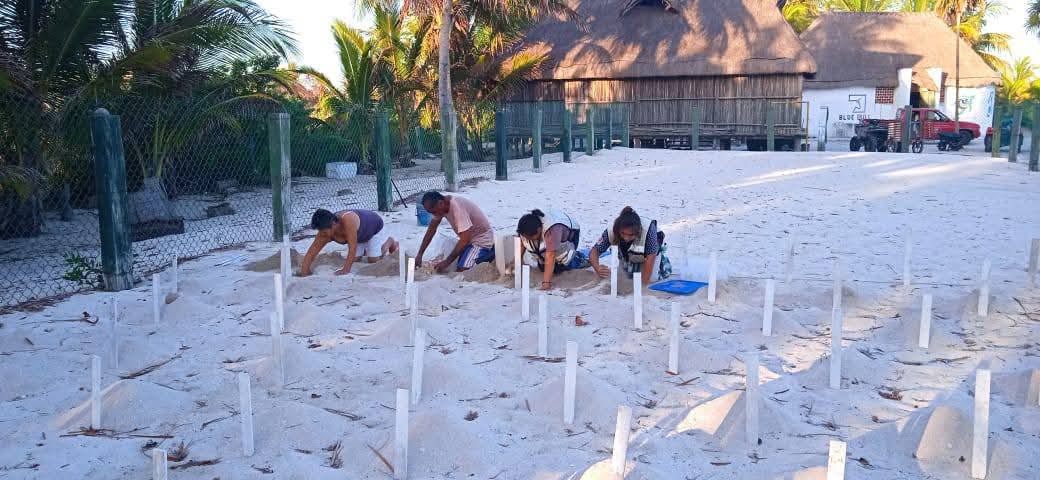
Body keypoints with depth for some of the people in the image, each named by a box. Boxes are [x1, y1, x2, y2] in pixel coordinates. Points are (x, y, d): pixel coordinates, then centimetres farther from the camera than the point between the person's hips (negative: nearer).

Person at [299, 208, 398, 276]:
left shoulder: (348, 221, -49)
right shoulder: (324, 233, -30)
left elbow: (352, 248, -46)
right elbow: (310, 254, -25)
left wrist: (346, 270, -44)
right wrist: (304, 274, -32)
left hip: (374, 224, -5)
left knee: (373, 259, -6)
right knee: (355, 258, 1)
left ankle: (390, 241, 22)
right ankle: (365, 249, 34)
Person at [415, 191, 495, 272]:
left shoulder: (457, 208, -33)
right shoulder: (440, 206, -6)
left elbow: (465, 240, -32)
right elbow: (431, 229, 4)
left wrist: (447, 262, -26)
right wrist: (419, 255, 0)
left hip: (482, 239, -9)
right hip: (471, 238, 9)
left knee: (461, 271, -19)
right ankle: (489, 252, 22)